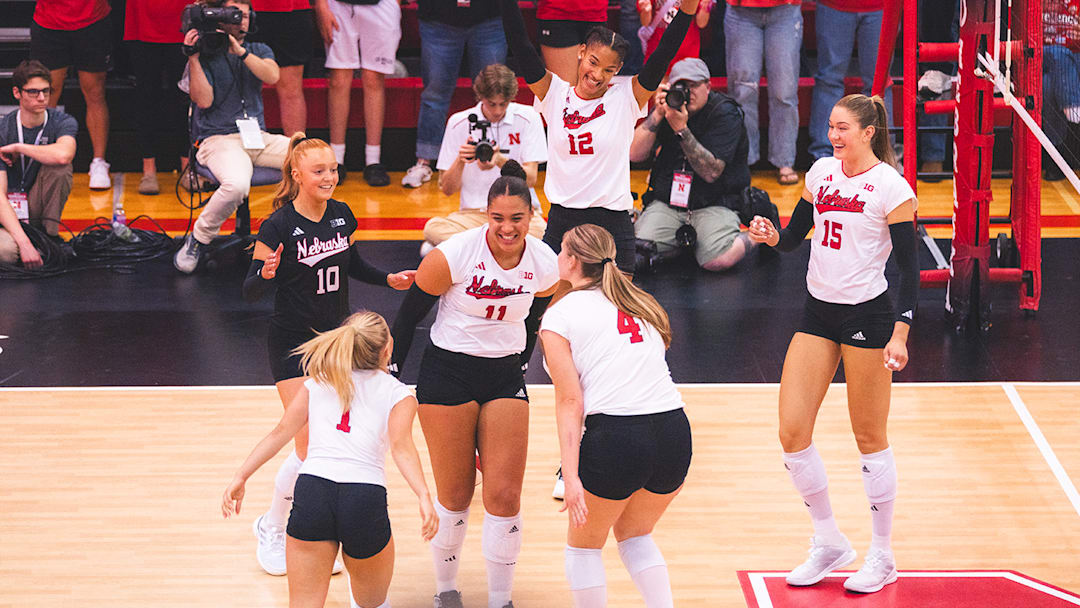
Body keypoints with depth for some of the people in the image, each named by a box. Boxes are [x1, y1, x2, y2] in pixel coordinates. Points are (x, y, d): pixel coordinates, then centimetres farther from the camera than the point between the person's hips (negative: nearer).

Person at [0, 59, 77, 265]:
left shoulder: (63, 123, -9)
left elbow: (63, 155, -36)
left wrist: (18, 148, -22)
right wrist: (24, 243, -35)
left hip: (38, 208, 2)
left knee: (58, 166, -26)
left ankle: (50, 235, -13)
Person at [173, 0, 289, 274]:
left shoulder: (259, 51, 16)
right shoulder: (205, 55, 3)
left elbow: (272, 76, -7)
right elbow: (204, 100, -10)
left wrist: (240, 51, -16)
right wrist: (193, 58, -14)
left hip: (258, 137, 5)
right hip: (219, 140, -5)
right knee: (236, 185, -38)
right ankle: (198, 240, -13)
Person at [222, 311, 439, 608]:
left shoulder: (318, 382, 22)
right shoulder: (399, 394, 15)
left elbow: (281, 432, 12)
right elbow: (401, 446, -3)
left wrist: (240, 477, 11)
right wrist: (424, 497, -15)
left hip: (312, 487, 1)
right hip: (366, 496, -1)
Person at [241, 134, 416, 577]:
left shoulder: (341, 215, 0)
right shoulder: (279, 225, -17)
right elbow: (250, 291, -17)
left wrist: (390, 279, 3)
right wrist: (266, 272, -38)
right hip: (293, 343, -6)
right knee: (310, 445, -11)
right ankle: (272, 529, 9)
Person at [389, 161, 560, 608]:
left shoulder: (545, 265, -5)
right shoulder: (453, 255, -17)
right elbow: (410, 312, -6)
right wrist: (391, 372, -2)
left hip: (505, 376, 3)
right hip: (447, 372, -3)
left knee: (504, 496, -3)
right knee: (455, 496, 1)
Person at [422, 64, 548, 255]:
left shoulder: (527, 118, 0)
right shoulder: (458, 123, 2)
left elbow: (531, 179, -7)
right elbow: (447, 189, 2)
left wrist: (501, 161, -25)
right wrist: (460, 161, -19)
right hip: (473, 214, 0)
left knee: (539, 231, -37)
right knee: (433, 227, -31)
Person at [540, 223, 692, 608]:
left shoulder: (559, 318, 3)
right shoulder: (640, 303, 20)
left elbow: (570, 402, -6)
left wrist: (571, 476, -10)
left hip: (615, 437, -5)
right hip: (675, 429, 6)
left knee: (584, 544, 18)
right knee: (634, 534, 28)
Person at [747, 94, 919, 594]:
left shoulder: (891, 188, -11)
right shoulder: (822, 172, 6)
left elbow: (909, 268, -10)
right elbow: (795, 234, 16)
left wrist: (900, 332, -20)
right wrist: (771, 236, -7)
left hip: (867, 315, -6)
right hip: (818, 313, 6)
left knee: (869, 439, 3)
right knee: (792, 432, 0)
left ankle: (882, 556, 17)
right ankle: (829, 543, 18)